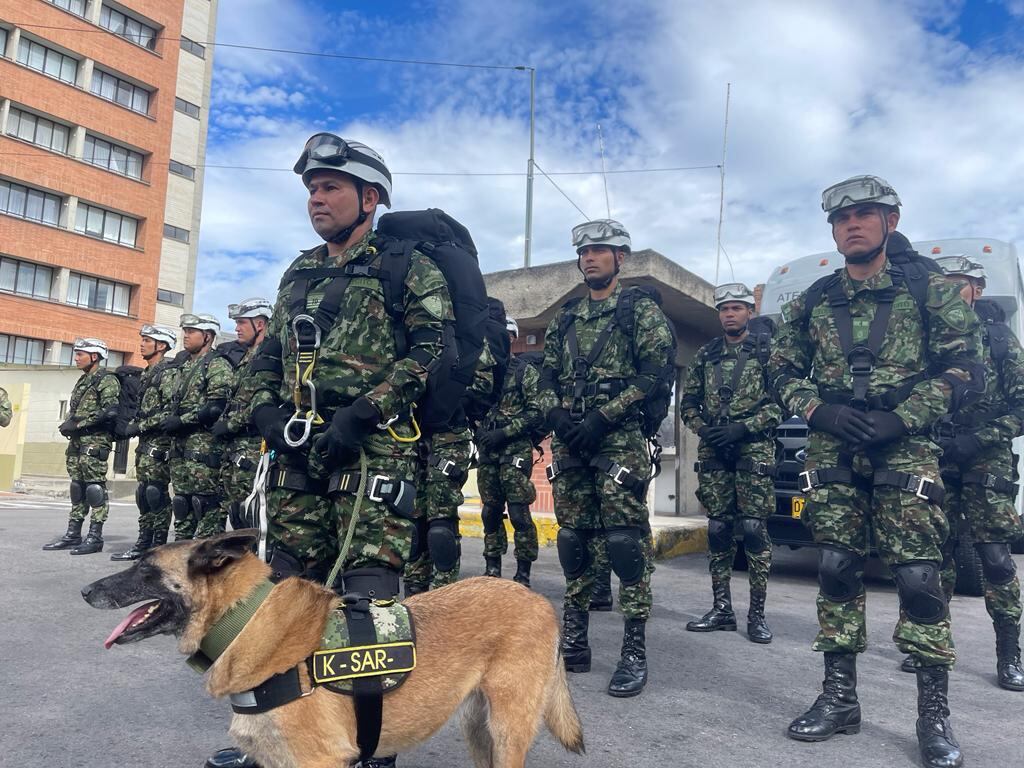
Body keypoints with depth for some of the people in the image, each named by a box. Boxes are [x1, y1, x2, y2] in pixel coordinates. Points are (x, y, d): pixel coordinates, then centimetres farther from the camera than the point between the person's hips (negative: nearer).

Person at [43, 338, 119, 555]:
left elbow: (109, 411, -19)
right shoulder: (82, 381, 21)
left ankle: (95, 537, -6)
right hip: (77, 441, 9)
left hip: (95, 441, -9)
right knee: (77, 487, 11)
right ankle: (73, 534, 17)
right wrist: (67, 424, 6)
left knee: (95, 487, -8)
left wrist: (78, 424, -16)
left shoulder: (107, 381, -7)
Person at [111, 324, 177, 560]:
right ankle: (144, 543, 18)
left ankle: (158, 547, -2)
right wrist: (131, 426, 10)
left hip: (159, 441, -9)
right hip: (145, 442, 10)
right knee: (144, 493, 11)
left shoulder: (168, 372, -10)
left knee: (156, 493, -8)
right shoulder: (147, 373, 20)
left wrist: (140, 426, -18)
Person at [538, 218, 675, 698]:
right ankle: (573, 643, 18)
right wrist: (555, 413, -5)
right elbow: (546, 378, 16)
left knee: (626, 540, -9)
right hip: (568, 442, 6)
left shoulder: (641, 310, 3)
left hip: (620, 439, -5)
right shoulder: (564, 320, 20)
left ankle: (635, 650, -1)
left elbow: (654, 372, -8)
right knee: (573, 539, 8)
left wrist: (603, 415, -15)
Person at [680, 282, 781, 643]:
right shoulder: (705, 355, 14)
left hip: (754, 450, -4)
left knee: (754, 528, -5)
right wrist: (703, 429, -4)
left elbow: (780, 402, -5)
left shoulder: (766, 351, 3)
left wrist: (742, 428, -15)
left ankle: (757, 613, 3)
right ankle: (722, 608, 14)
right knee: (718, 529, 6)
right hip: (713, 453, 4)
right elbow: (688, 403, 14)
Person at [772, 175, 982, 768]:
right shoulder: (813, 301, 11)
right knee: (837, 570, 3)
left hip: (905, 447, -3)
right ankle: (840, 699, 14)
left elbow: (965, 369, -2)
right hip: (832, 451, 3)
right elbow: (783, 371, 13)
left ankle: (935, 714, 9)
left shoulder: (927, 288, 3)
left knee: (918, 574, -5)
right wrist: (821, 411, -6)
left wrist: (897, 419, -13)